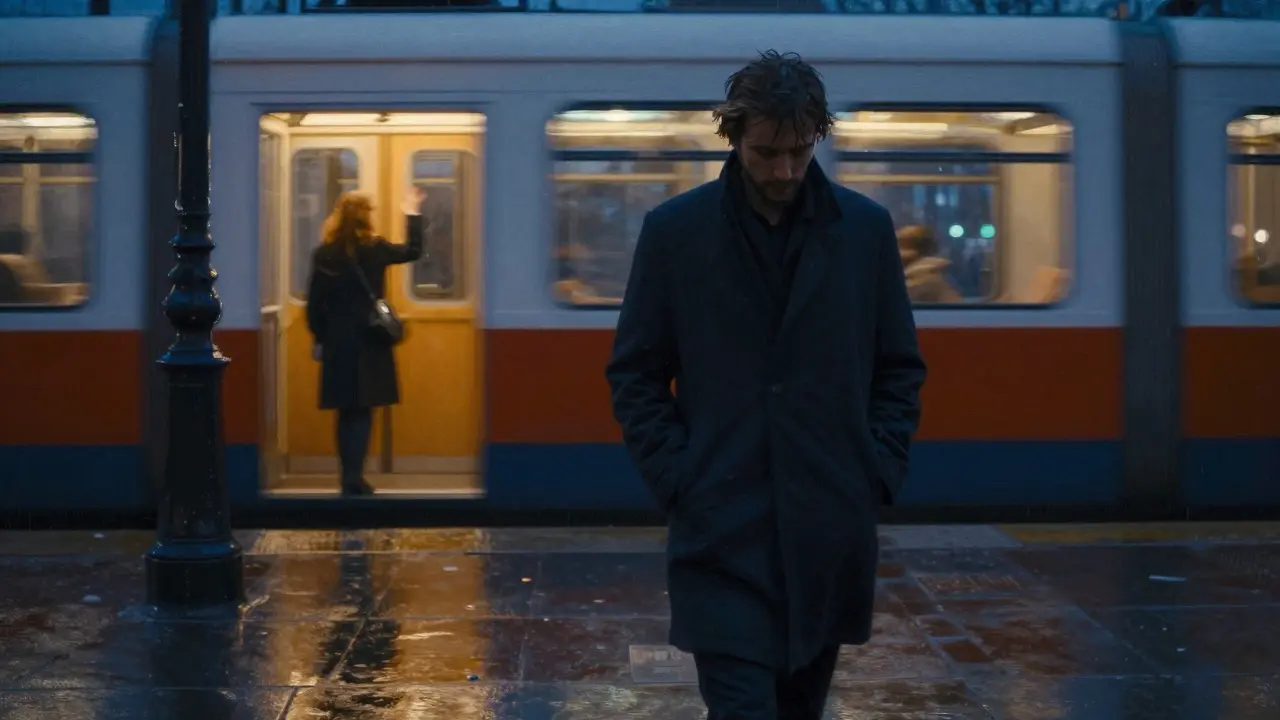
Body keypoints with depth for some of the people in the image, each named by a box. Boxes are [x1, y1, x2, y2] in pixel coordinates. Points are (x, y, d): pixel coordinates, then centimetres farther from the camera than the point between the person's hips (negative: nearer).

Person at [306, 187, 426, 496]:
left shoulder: (324, 254, -4)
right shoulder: (375, 248, -6)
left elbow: (314, 303, -2)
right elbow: (413, 251, 11)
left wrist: (320, 338, 10)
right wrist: (413, 215, 22)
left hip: (337, 343, 2)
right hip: (369, 342, -2)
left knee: (347, 411, 11)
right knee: (361, 412, 1)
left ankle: (351, 477, 13)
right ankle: (353, 478, -7)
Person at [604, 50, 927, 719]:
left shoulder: (866, 229, 3)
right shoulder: (673, 230, -2)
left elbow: (900, 367, 10)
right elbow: (634, 374, 3)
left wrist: (878, 475, 0)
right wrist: (676, 482, -6)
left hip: (831, 530, 3)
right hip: (720, 533, -2)